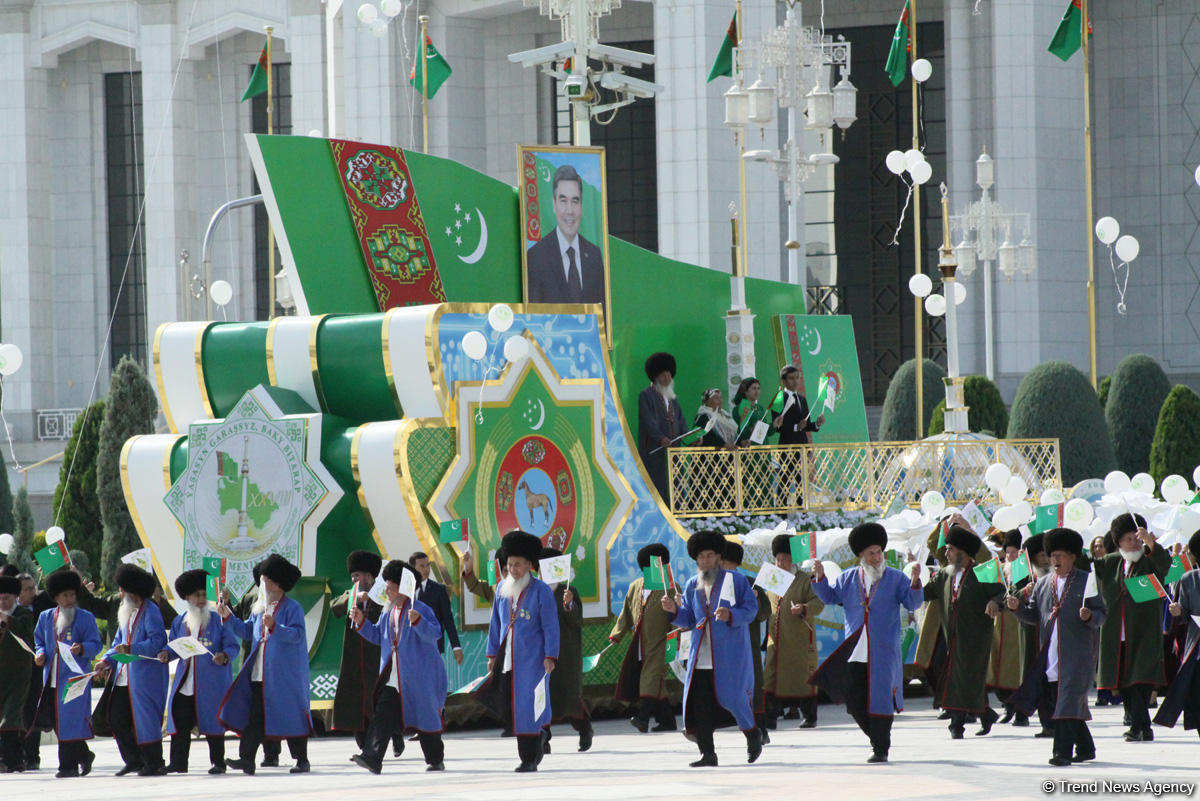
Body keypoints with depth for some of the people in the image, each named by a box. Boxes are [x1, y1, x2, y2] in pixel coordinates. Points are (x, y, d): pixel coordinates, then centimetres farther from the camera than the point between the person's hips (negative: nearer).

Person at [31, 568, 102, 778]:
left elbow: (95, 645, -3)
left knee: (70, 719, -8)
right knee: (52, 719, 6)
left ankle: (69, 765, -1)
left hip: (75, 675, -5)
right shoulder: (46, 617, 12)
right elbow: (39, 640, 20)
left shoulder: (85, 618, 0)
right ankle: (83, 755, 23)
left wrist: (82, 649, -23)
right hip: (51, 677, 5)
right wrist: (40, 654, 0)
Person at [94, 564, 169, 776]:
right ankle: (134, 760, 16)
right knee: (117, 718, 6)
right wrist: (107, 661, 7)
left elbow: (157, 641, -18)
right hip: (124, 677, 9)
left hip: (146, 677, -9)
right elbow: (119, 643, 23)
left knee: (146, 719, -7)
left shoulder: (150, 611, -9)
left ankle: (154, 763, 1)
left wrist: (131, 649, -26)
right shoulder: (127, 612, 18)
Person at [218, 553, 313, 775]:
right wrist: (228, 617, 13)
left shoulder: (292, 608, -7)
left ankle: (302, 761, 8)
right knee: (254, 715, -2)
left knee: (291, 716, -1)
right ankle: (246, 759, -7)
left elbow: (297, 634, -19)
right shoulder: (259, 608, 15)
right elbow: (247, 631, 21)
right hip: (260, 674, 6)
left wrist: (274, 627, -31)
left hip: (285, 674, -6)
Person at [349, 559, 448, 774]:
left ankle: (436, 760, 21)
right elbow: (377, 636, 22)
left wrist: (418, 621, -36)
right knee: (383, 714, -7)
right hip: (393, 677, 6)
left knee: (425, 715, 5)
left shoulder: (420, 609, -10)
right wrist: (362, 622, 8)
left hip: (418, 676, -6)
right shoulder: (387, 611, 12)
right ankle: (371, 758, -16)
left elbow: (435, 633, -20)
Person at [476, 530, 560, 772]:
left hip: (530, 660, -5)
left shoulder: (541, 591, -5)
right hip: (506, 659, 5)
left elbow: (551, 627, -6)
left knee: (527, 705, -5)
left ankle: (529, 759, 2)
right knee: (502, 704, -1)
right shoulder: (502, 588, 9)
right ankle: (539, 734, 22)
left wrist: (550, 657, -12)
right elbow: (495, 623, 15)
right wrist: (492, 654, 12)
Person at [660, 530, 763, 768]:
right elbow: (688, 621, 17)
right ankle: (707, 754, 0)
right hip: (701, 656, 4)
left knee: (733, 698, -5)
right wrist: (674, 611, -3)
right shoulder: (692, 586, 14)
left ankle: (753, 735, 24)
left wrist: (731, 615, -21)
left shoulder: (735, 580, 1)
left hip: (729, 655, -4)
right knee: (698, 703, -5)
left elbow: (751, 609, -3)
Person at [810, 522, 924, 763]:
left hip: (884, 652, -3)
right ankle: (878, 740, 21)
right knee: (854, 699, 3)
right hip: (855, 652, 3)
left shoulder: (895, 578, 3)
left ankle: (881, 748, 5)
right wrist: (820, 577, -2)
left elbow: (912, 603, -3)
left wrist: (915, 583, -20)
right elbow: (829, 596, 13)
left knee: (880, 698, -4)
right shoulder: (848, 578, 11)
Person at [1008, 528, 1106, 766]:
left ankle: (1063, 752, -14)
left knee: (1068, 702, -12)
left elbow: (1101, 615, -2)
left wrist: (1090, 616, -23)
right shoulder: (1043, 585, 15)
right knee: (1063, 704, 10)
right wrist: (1018, 607, -2)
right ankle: (1085, 747, 24)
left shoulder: (1087, 581, 0)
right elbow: (1033, 616, 16)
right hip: (1050, 656, 6)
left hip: (1077, 655, -6)